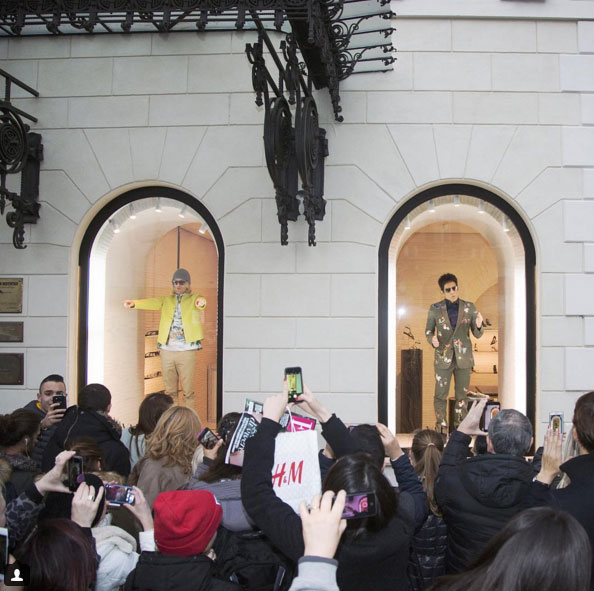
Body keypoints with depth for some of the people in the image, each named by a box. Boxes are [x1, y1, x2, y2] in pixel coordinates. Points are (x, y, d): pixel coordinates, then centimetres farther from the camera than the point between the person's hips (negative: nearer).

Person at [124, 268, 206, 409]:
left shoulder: (193, 299, 8)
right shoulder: (166, 300, 16)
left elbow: (200, 302, -15)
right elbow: (152, 303, -2)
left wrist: (201, 302, -42)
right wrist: (134, 303, -23)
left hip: (186, 350, -3)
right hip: (166, 350, 3)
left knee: (188, 390, -2)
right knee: (169, 390, 8)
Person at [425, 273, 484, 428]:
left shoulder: (469, 307, 2)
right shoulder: (435, 309, 0)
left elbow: (477, 334, 3)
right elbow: (428, 330, 6)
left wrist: (478, 325, -20)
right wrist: (432, 340, -17)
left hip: (463, 357, 1)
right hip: (443, 357, -1)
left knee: (462, 395, 8)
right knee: (440, 394, 3)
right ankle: (440, 425, 14)